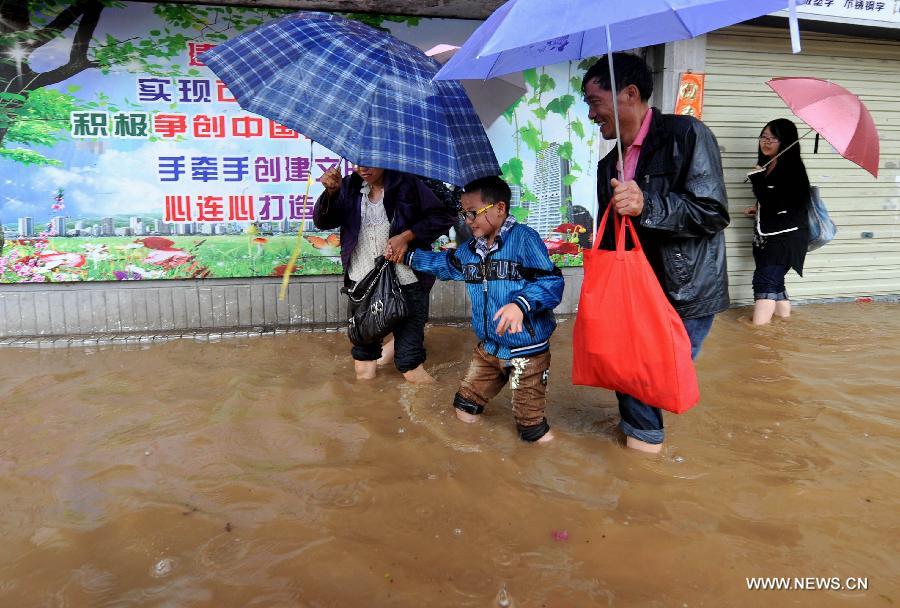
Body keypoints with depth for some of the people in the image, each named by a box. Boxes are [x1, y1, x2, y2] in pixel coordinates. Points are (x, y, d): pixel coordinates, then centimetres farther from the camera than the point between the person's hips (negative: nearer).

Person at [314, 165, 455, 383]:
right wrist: (330, 192, -20)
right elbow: (322, 222, -1)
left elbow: (442, 218, -5)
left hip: (406, 282, -3)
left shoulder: (407, 185, -3)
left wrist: (406, 236, -16)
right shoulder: (350, 187, 6)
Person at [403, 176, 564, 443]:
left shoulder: (524, 238, -16)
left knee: (531, 430, 4)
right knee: (465, 411, 16)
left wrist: (520, 304, -36)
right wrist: (408, 256, 27)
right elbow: (445, 263, 28)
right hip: (488, 348, 7)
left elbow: (552, 282, -21)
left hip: (527, 350, -7)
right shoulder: (470, 249, 8)